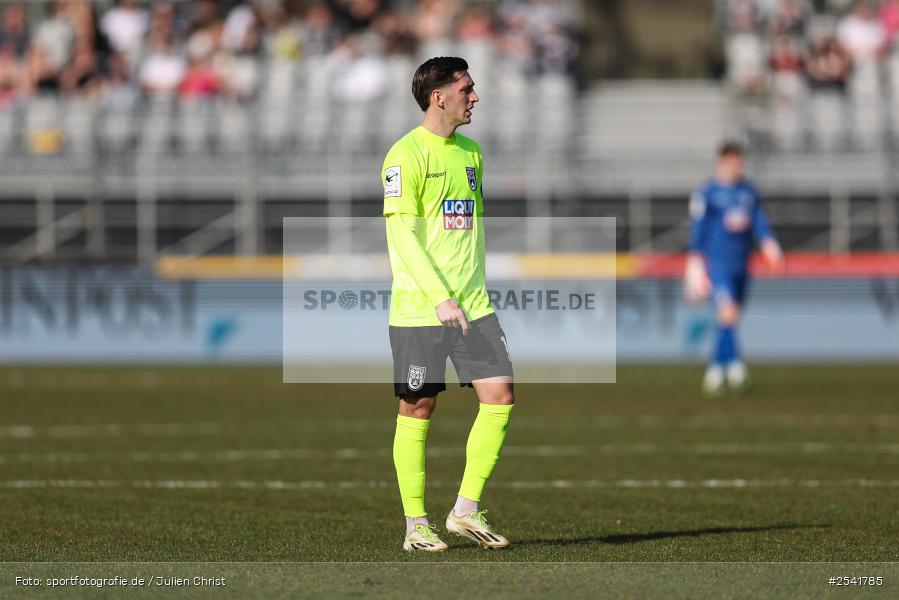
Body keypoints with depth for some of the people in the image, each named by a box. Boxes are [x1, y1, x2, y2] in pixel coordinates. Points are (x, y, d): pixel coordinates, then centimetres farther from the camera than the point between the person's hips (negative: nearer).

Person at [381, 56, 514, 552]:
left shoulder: (469, 152, 15)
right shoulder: (407, 154, -10)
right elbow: (402, 235, -15)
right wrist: (441, 299, -22)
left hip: (471, 305, 7)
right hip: (418, 307, -7)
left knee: (500, 395, -4)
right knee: (417, 409, 0)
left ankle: (465, 511, 4)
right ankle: (416, 526, 8)